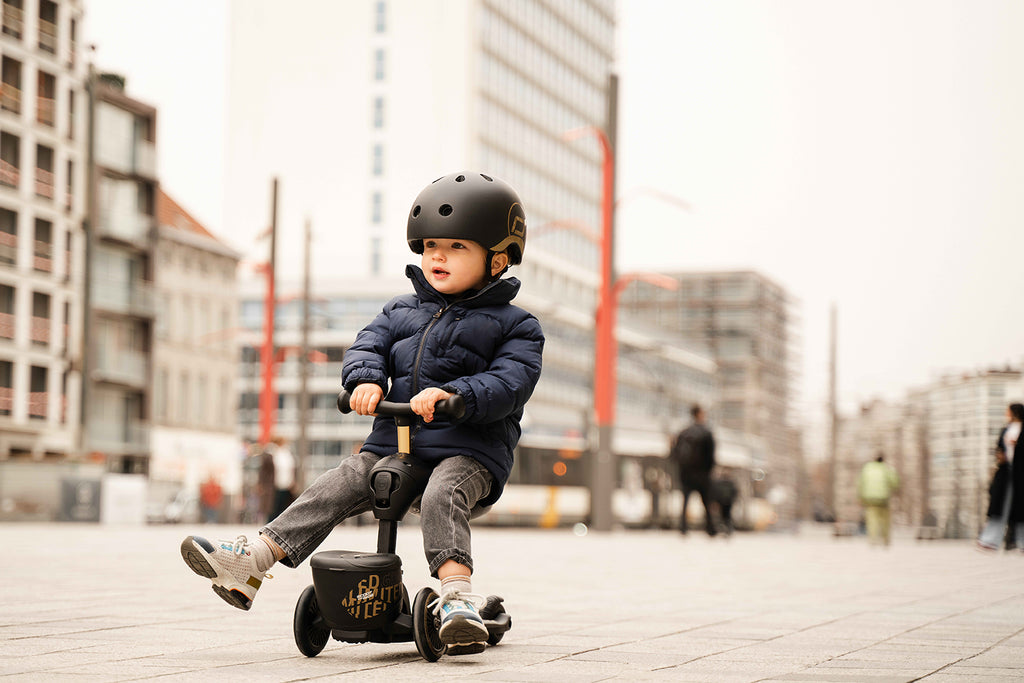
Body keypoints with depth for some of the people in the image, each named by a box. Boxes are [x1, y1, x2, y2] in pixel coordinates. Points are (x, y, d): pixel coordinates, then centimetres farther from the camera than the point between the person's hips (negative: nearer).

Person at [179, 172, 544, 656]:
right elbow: (368, 345, 8)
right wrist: (365, 380, -17)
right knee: (332, 489, -12)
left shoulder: (514, 326, 2)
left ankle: (457, 597, -46)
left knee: (441, 496, -35)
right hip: (392, 443, 5)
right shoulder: (401, 310, 20)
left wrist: (453, 394, -31)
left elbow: (509, 384, -13)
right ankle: (249, 565, -16)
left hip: (468, 453, -5)